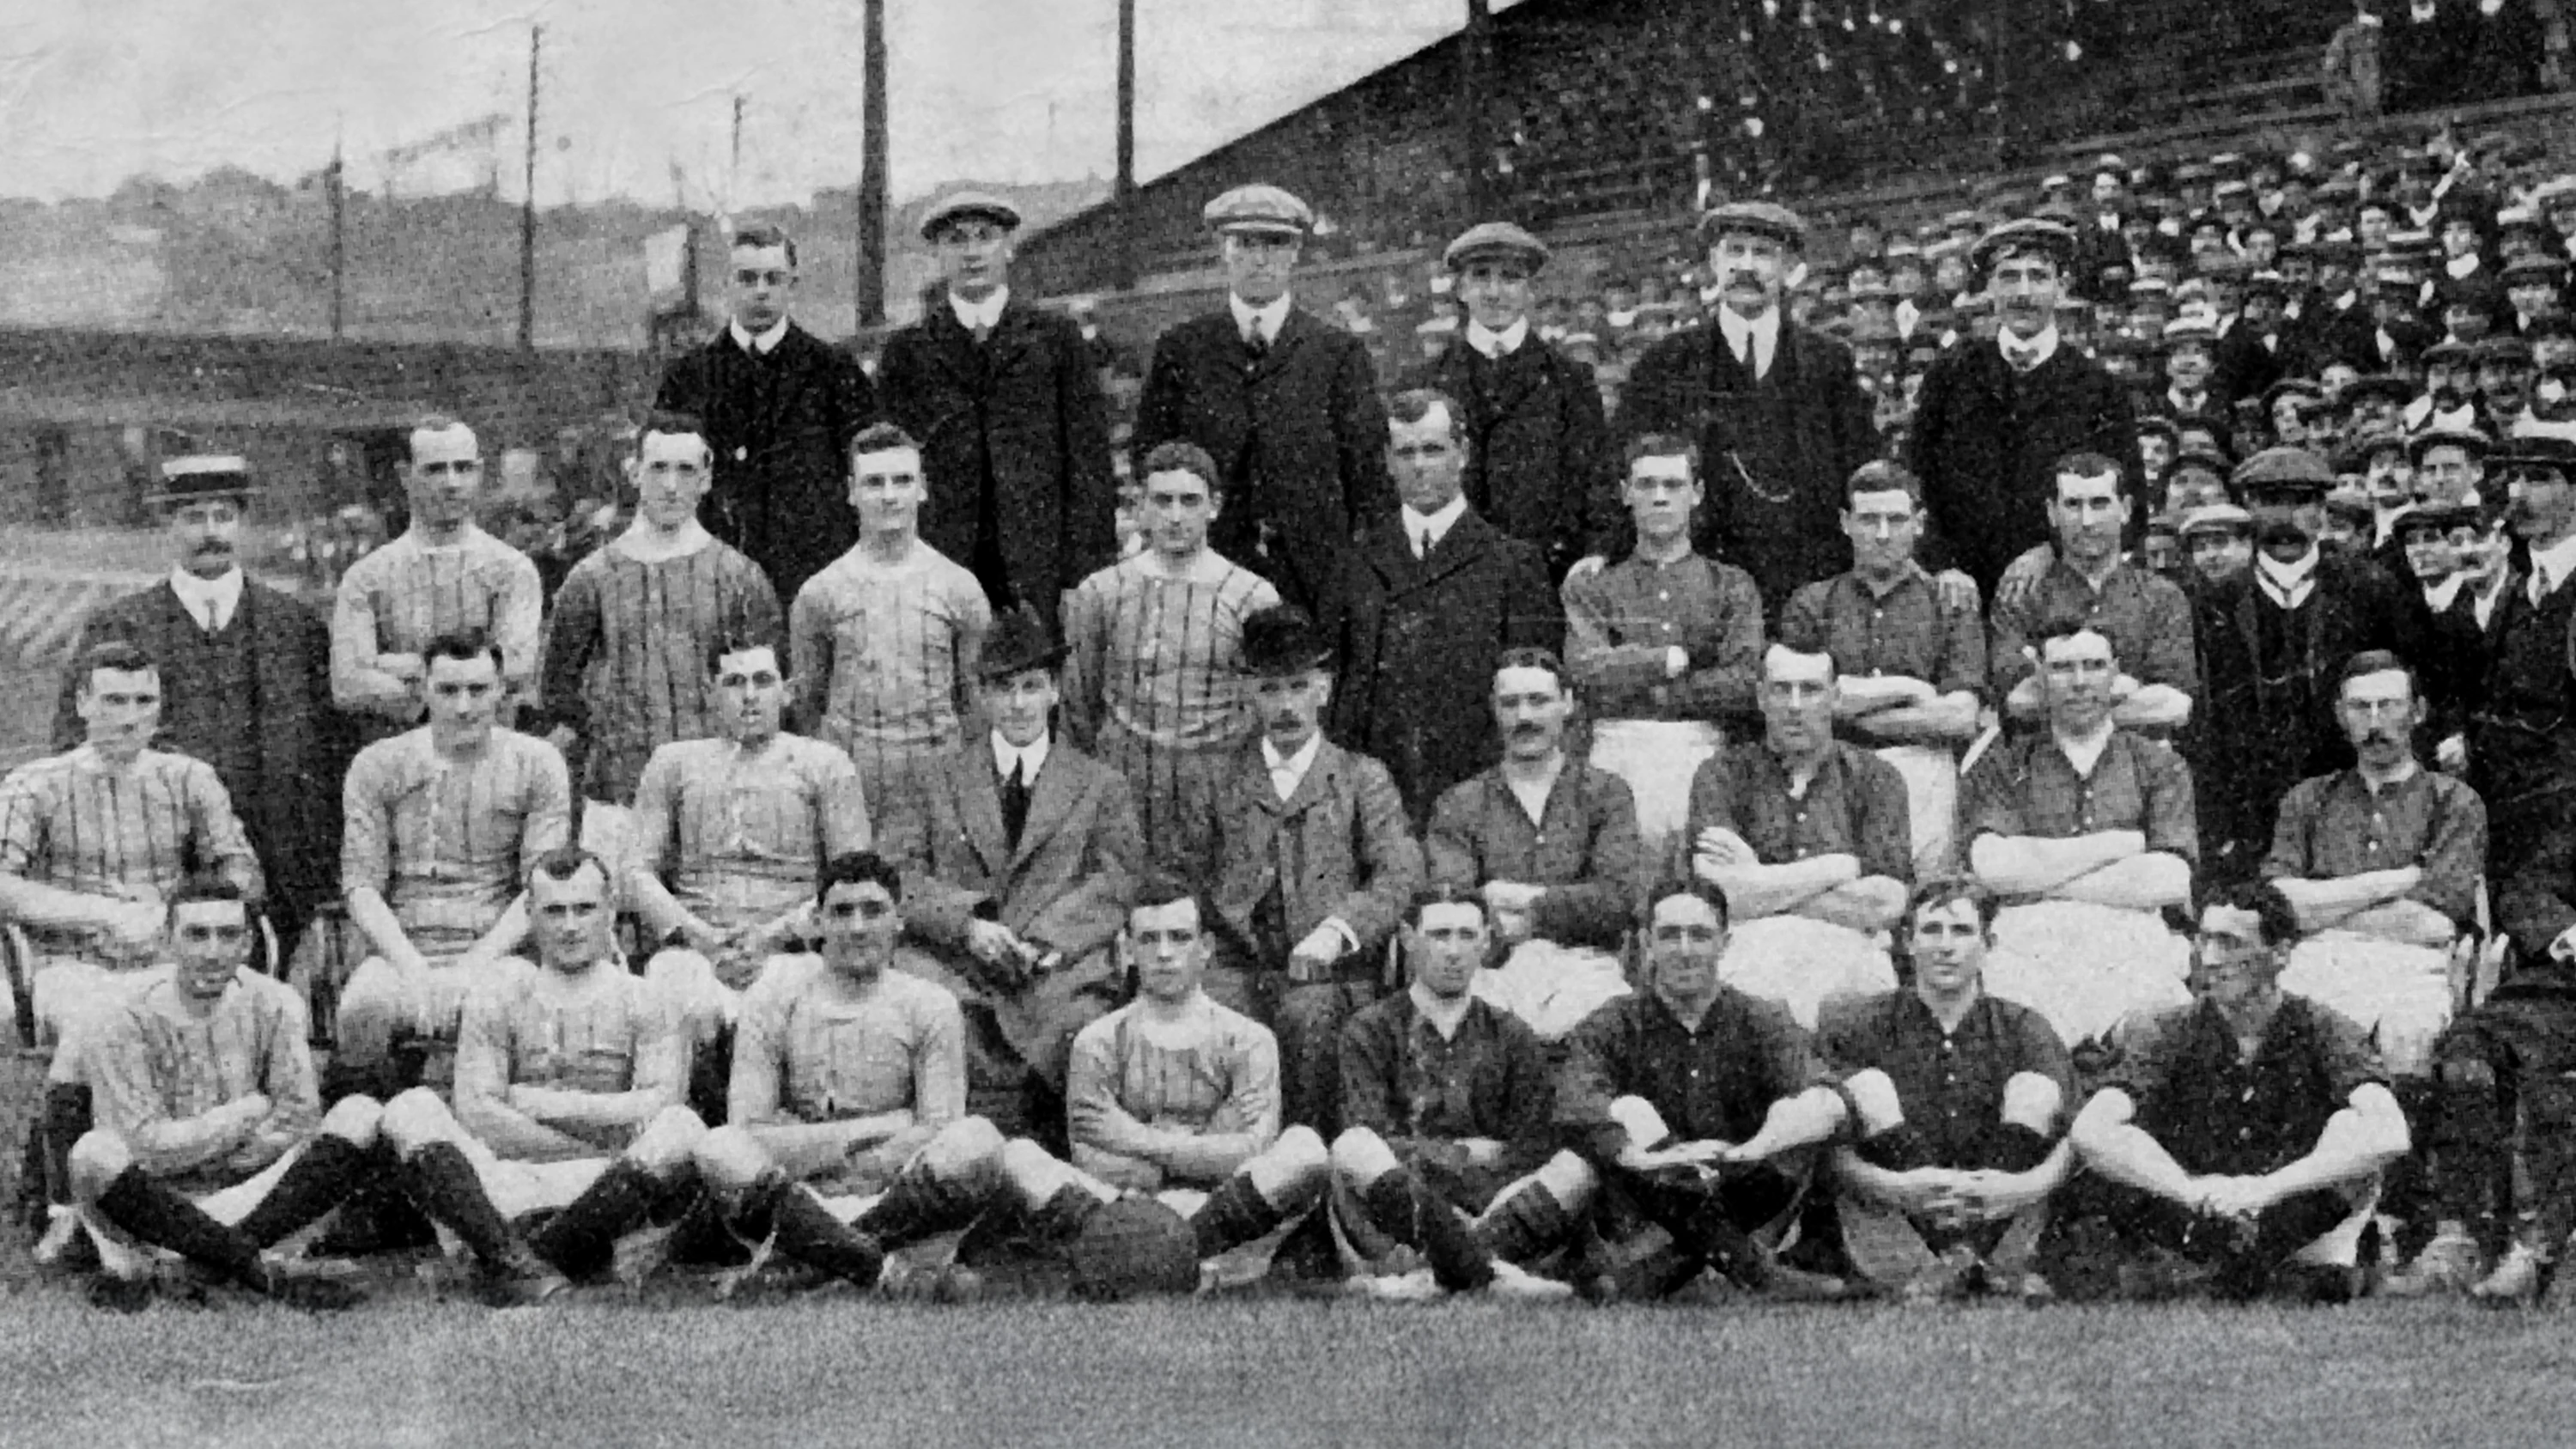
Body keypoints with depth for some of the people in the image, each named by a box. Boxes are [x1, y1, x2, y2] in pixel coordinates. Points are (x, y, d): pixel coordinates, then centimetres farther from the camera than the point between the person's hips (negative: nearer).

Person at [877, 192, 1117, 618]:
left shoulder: (1056, 336, 9)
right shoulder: (908, 350, 11)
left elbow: (1089, 457, 6)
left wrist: (1087, 570, -3)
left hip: (1042, 565, 0)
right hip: (941, 565, 1)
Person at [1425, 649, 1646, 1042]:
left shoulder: (1604, 793, 15)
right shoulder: (1458, 806, 16)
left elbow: (1624, 898, 1)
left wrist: (1528, 903, -3)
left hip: (1585, 968, 0)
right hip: (1494, 973, 0)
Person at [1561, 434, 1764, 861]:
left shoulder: (1732, 586, 14)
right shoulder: (1590, 589, 14)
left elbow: (1744, 688, 0)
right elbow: (1589, 672, -3)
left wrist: (1641, 683, -1)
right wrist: (1675, 659, -2)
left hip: (1705, 758, 0)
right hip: (1618, 757, 0)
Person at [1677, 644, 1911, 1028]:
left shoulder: (1875, 778, 14)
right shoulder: (1722, 777, 12)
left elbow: (1885, 904, 1)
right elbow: (1714, 893, -5)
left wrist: (1761, 883, -2)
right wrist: (1838, 867, -3)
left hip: (1849, 953, 1)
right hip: (1751, 952, -1)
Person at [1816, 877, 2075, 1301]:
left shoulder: (2023, 1030, 11)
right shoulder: (1858, 1027, 6)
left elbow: (2068, 1137, -4)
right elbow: (1830, 1145, -8)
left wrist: (2032, 1185, -28)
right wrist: (1889, 1186, -29)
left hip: (2003, 1224, 1)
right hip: (1894, 1228, -1)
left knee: (2031, 1092, -14)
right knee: (1869, 1089, -18)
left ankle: (2005, 1268, -29)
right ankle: (1914, 1276, -34)